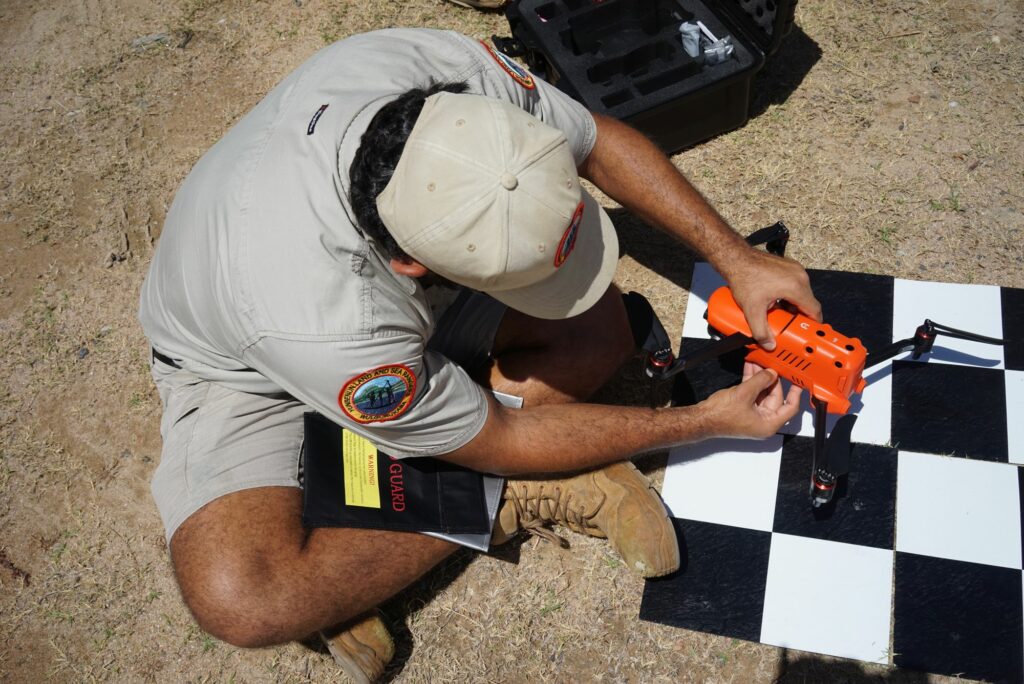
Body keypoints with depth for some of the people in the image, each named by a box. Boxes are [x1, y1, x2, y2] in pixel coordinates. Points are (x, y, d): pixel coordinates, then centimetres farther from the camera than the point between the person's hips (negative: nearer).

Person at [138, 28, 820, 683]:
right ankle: (510, 498, -13)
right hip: (246, 363, -4)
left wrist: (736, 257, -17)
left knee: (600, 325, -14)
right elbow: (500, 443, -25)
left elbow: (600, 140, -12)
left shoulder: (445, 70, -33)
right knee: (241, 601, -31)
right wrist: (708, 422, -20)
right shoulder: (323, 318, -42)